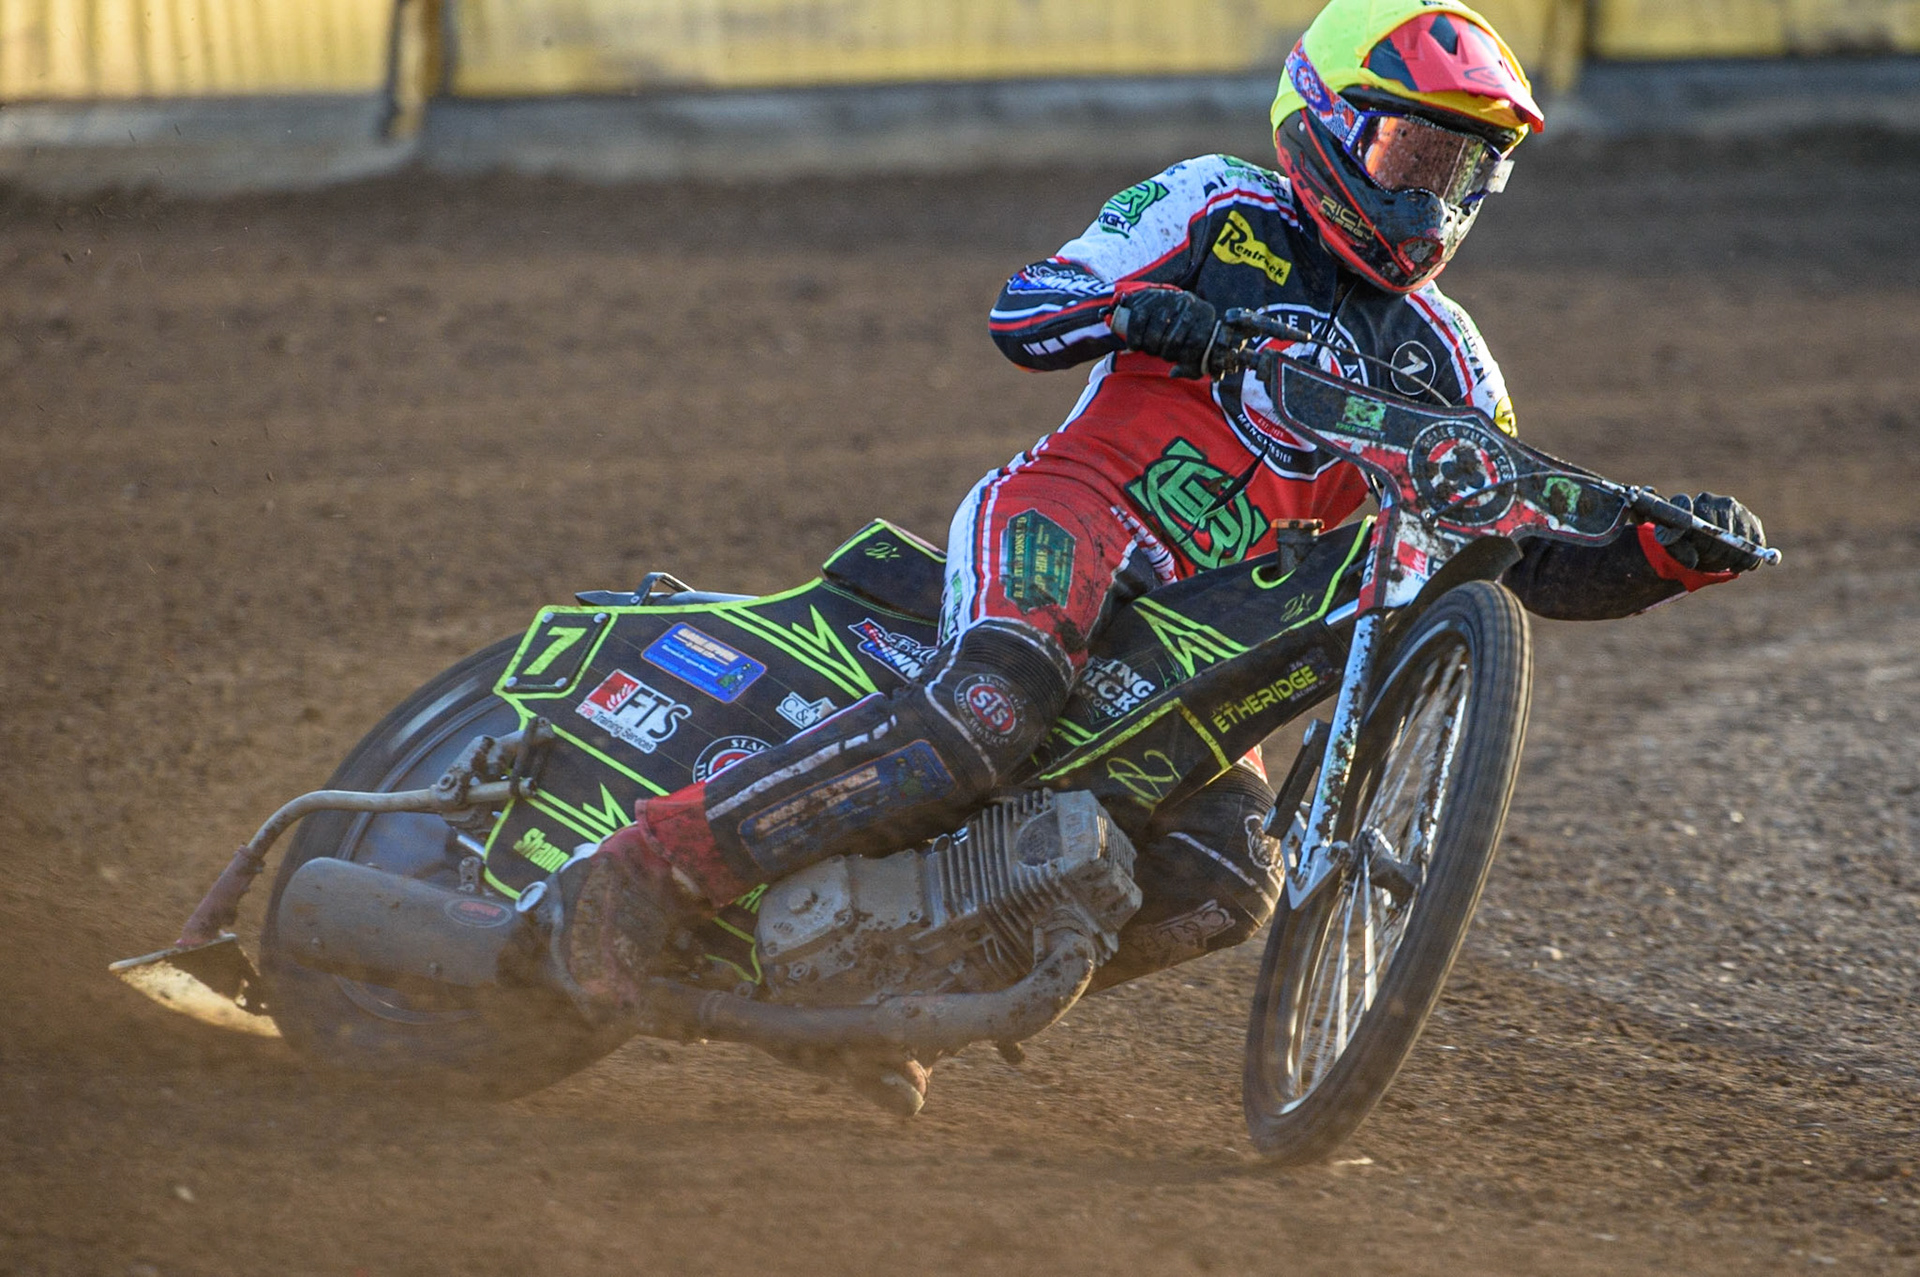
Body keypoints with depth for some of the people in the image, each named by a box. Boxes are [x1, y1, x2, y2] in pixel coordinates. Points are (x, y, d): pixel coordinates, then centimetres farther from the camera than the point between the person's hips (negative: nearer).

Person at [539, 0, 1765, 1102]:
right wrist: (1131, 308, -19)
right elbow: (1017, 311, 2)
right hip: (1079, 511, -6)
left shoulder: (1439, 361, 20)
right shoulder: (1221, 212, 7)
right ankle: (654, 866, -35)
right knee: (986, 716, -36)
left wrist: (1670, 556, -1)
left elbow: (1538, 558, 18)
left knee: (1225, 887, -16)